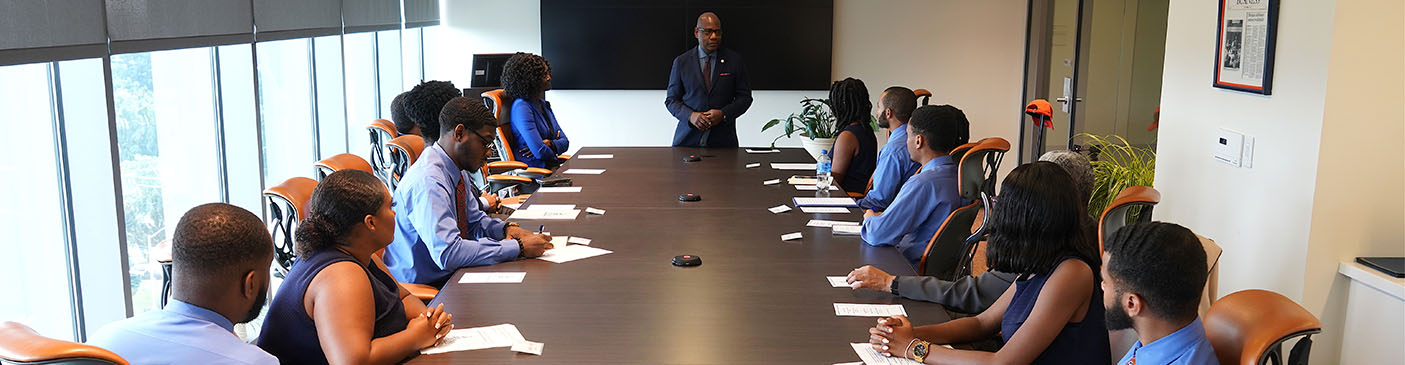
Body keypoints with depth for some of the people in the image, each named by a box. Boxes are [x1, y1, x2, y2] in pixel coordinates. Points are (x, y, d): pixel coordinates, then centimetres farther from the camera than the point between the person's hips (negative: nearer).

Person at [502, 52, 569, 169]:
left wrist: (551, 144, -7)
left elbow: (565, 141, 16)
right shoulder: (521, 107, -13)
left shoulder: (543, 104, 17)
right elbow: (540, 152, -20)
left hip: (552, 167, 9)